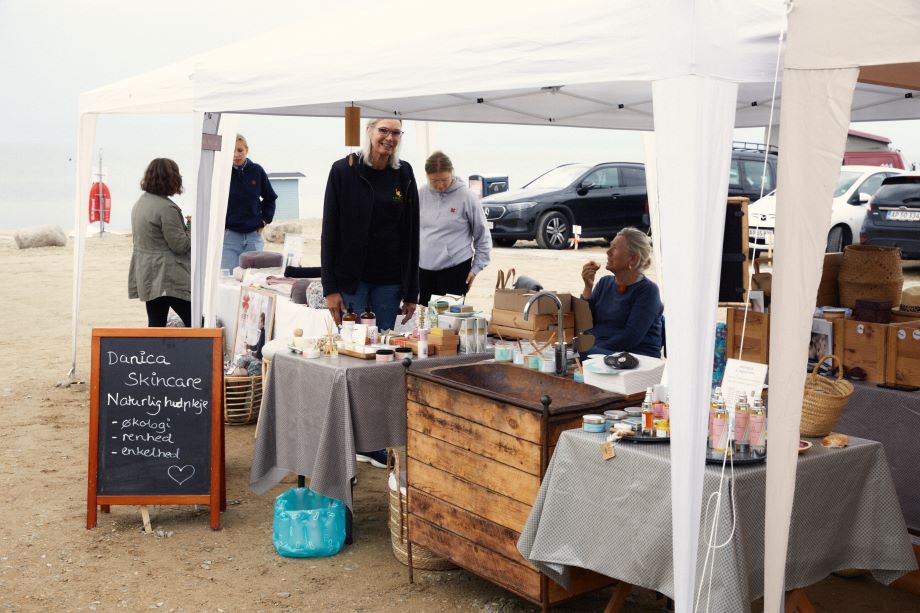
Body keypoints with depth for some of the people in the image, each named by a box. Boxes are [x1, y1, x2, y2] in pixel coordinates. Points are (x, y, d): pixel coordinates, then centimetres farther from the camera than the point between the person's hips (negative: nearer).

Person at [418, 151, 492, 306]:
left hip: (455, 268, -4)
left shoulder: (466, 197, -8)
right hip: (423, 268, 4)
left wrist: (477, 267, -3)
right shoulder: (422, 194, 3)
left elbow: (483, 236, -1)